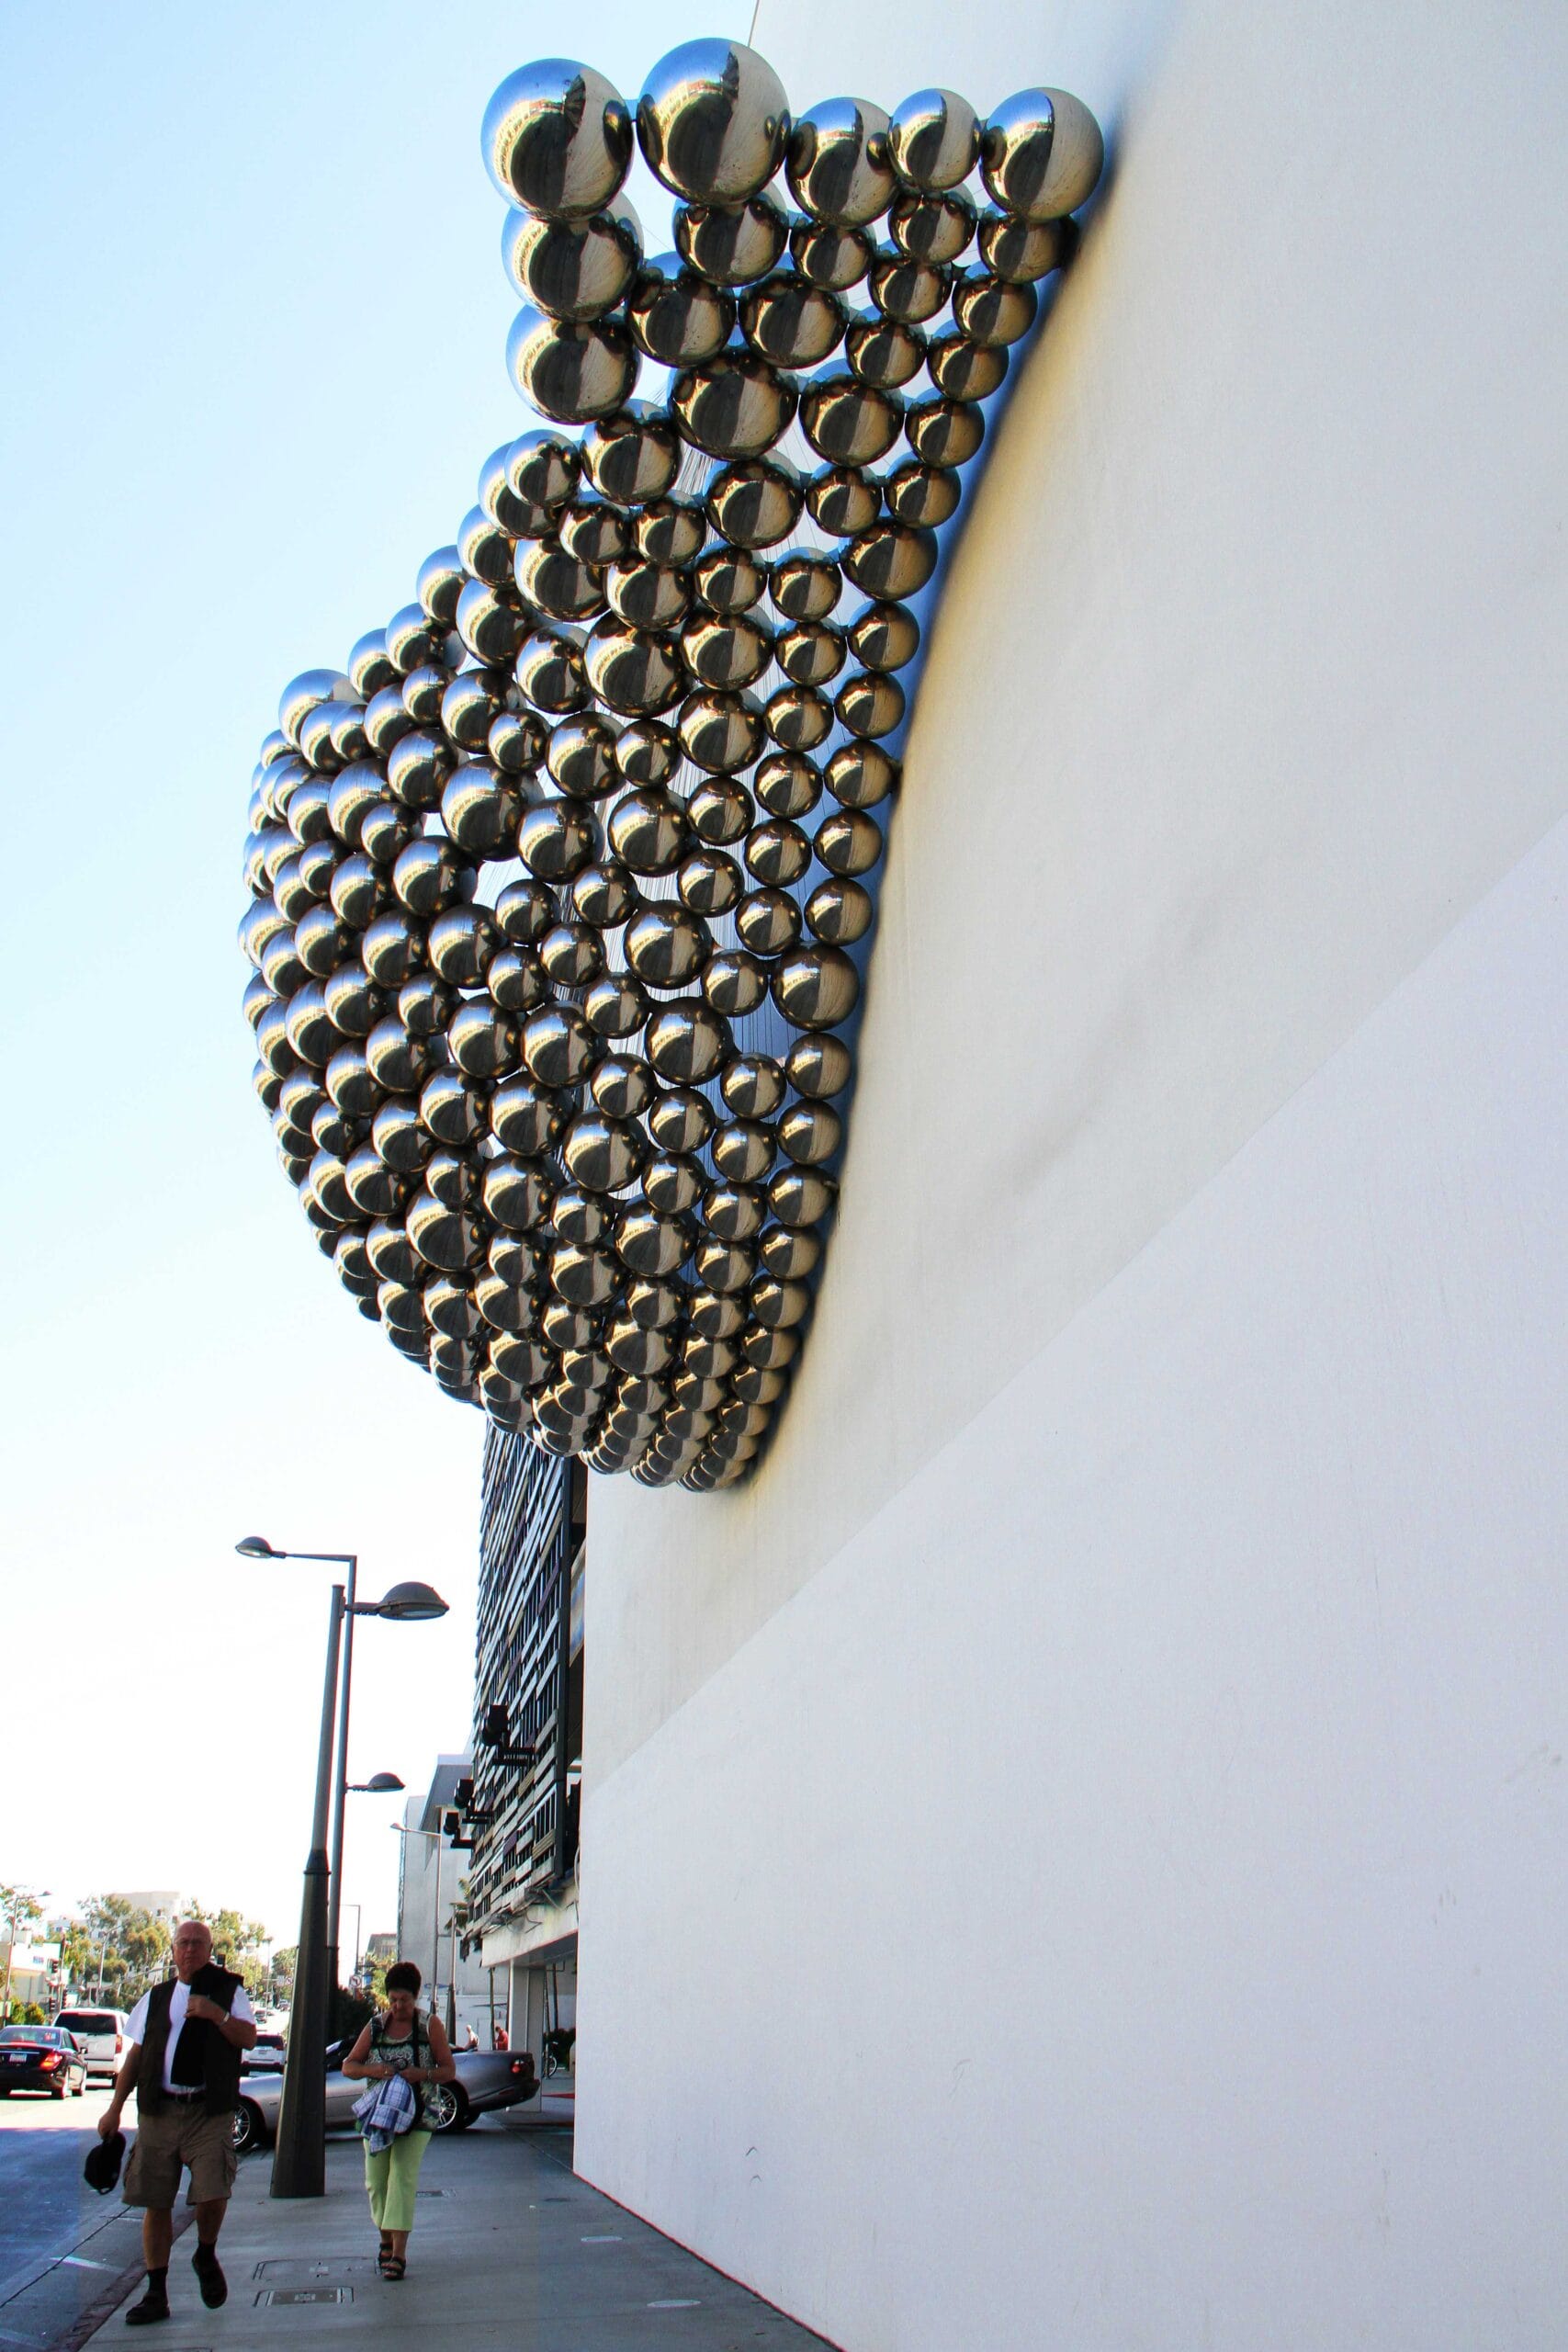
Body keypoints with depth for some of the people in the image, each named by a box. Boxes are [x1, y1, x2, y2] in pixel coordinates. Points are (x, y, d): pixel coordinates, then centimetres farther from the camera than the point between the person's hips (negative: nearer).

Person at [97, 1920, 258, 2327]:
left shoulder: (229, 1991, 6)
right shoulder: (156, 1997, 15)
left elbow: (249, 2038, -4)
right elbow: (135, 2055, 16)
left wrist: (217, 2015, -20)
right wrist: (115, 2108, 10)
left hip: (210, 2111, -3)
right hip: (158, 2109, 3)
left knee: (212, 2194, -14)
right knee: (155, 2202, 3)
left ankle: (206, 2256, 17)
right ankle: (156, 2295, 15)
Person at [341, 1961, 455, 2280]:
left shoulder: (430, 2026, -1)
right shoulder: (375, 2026, 6)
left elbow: (449, 2070, -2)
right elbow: (348, 2066, 4)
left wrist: (423, 2074, -22)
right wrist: (373, 2070, -17)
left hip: (415, 2117, -3)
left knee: (403, 2178, -13)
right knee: (376, 2181, 5)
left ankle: (399, 2253, -13)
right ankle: (386, 2240, 26)